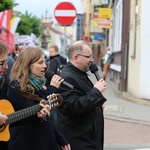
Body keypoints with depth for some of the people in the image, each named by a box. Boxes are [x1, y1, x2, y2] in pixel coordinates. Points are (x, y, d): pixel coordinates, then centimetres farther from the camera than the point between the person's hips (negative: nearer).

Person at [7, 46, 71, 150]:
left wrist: (61, 139, 13)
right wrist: (52, 89, -16)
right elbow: (34, 113, -22)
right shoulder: (17, 87, -15)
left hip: (46, 141, 8)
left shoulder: (38, 84, 9)